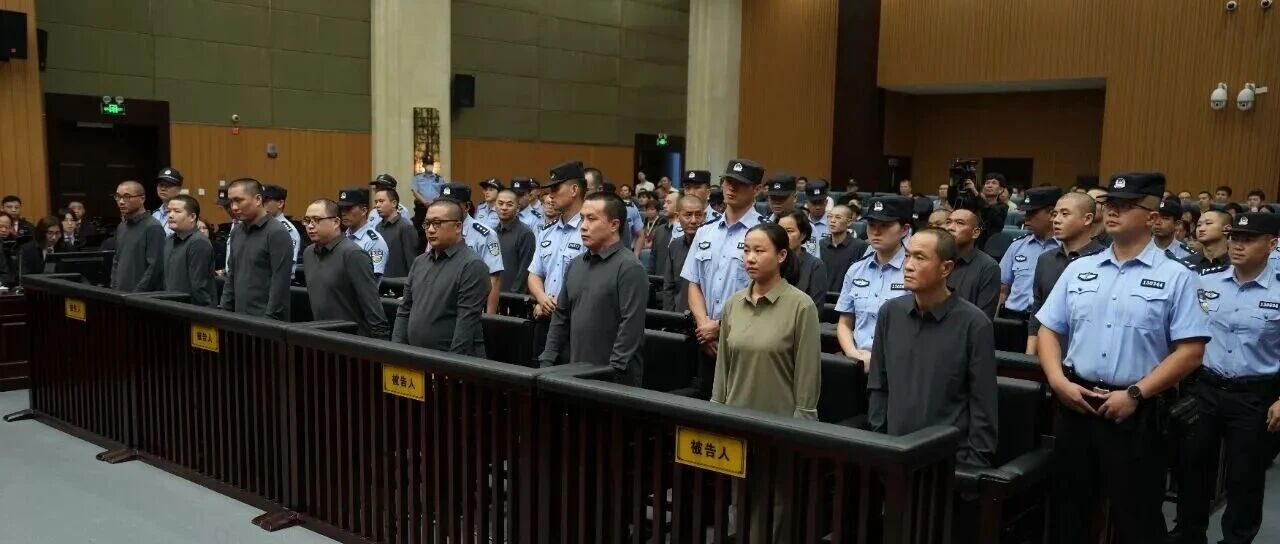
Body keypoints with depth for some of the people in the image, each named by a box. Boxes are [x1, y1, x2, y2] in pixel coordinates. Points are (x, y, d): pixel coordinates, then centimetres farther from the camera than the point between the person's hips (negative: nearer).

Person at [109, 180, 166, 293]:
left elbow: (155, 267, -17)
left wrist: (136, 295, -17)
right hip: (119, 295, 7)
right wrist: (114, 289, 10)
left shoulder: (153, 228, -11)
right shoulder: (121, 227, 14)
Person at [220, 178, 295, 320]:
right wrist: (223, 311, 11)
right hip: (240, 318, 7)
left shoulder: (277, 233, -11)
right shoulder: (236, 233, 12)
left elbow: (280, 283, -16)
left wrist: (269, 319, -18)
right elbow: (231, 277, 18)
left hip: (266, 320, -7)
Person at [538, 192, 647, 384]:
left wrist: (613, 371, -20)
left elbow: (631, 327, -17)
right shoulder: (575, 264, 11)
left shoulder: (630, 268, -11)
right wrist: (547, 361, 8)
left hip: (615, 378, -6)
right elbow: (560, 317, 15)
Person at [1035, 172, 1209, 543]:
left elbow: (1190, 350, -8)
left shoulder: (1175, 276, -3)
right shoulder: (1079, 269, 8)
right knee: (1068, 512, 15)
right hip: (1075, 404, 4)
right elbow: (1049, 329, 11)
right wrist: (1058, 381, -5)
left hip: (1137, 413, -3)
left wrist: (1135, 394, -13)